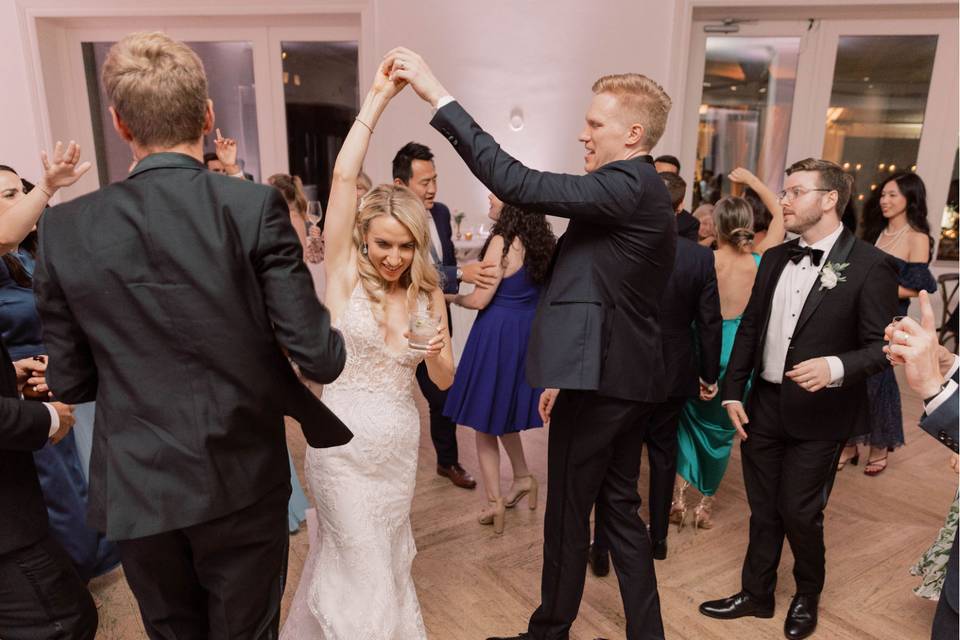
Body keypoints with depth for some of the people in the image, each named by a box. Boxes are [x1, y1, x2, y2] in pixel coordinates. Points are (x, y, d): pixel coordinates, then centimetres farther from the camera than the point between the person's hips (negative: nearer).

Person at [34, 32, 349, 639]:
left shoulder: (66, 228, -6)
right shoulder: (255, 207, -14)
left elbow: (69, 382, 0)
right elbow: (318, 355, -16)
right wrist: (335, 343, 7)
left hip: (137, 491, 3)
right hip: (242, 483, -2)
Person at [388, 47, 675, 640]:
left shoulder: (626, 188, -17)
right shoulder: (643, 191, 15)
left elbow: (517, 183, -27)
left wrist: (440, 96, -23)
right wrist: (564, 372, 19)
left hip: (601, 381, -10)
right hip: (627, 376, 10)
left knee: (568, 513, 8)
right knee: (620, 508, 19)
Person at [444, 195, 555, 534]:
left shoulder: (502, 242, -17)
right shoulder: (542, 240, 4)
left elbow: (480, 300, -15)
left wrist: (454, 298, 4)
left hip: (499, 334, -7)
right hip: (529, 332, 7)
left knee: (486, 416, 6)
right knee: (504, 408, 23)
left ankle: (495, 500, 11)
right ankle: (523, 477, 29)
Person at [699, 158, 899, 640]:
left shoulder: (870, 266, -12)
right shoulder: (775, 258, 6)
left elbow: (881, 346, -12)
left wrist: (836, 367, -32)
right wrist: (732, 392, 4)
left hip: (818, 414, -5)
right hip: (764, 406, 5)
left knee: (800, 514, 8)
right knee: (763, 509, 16)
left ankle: (807, 597, 37)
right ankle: (756, 594, 36)